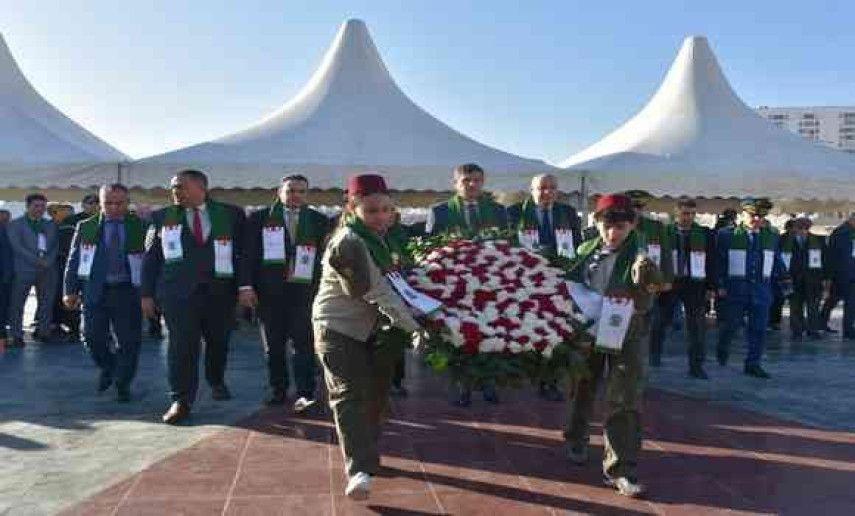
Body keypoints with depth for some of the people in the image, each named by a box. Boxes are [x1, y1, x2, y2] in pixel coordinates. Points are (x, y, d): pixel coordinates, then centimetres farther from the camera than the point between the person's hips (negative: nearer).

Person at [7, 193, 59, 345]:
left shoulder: (50, 225, 16)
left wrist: (47, 261, -8)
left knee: (46, 303, 5)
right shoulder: (16, 224, 4)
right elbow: (17, 246, -7)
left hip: (47, 270, 4)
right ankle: (16, 335, 5)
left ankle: (43, 331, 14)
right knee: (17, 303, -1)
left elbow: (55, 246, 10)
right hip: (24, 270, -4)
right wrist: (37, 261, -15)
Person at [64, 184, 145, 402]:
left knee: (129, 341, 0)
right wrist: (70, 290, 1)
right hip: (94, 291, 2)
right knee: (93, 338, 4)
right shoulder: (86, 227, 7)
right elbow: (73, 260, 8)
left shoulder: (140, 227, 1)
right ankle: (107, 368, 34)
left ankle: (122, 384, 18)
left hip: (127, 291, -1)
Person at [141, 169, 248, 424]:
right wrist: (147, 294, 3)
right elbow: (150, 257, 8)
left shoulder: (231, 214, 3)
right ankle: (181, 401, 2)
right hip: (178, 291, -1)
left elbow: (243, 252, 4)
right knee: (181, 344, -6)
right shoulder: (162, 217, 7)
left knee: (218, 341, 13)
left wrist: (245, 285, -3)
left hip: (220, 291, 1)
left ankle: (216, 382, 39)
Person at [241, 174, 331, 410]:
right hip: (269, 291, 1)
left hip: (305, 291, -1)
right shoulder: (259, 218, 5)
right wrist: (247, 285, -7)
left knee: (304, 344, -4)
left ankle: (305, 394, -2)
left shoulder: (320, 221, 6)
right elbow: (249, 254, 2)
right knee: (273, 344, 9)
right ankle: (277, 389, 20)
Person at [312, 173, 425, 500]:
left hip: (374, 328, 8)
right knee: (349, 395, -14)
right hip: (339, 327, -8)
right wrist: (414, 328, -31)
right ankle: (359, 471, -17)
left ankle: (366, 455, 31)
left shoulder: (377, 236, 3)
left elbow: (392, 278, 19)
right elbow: (378, 292, -30)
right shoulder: (349, 243, -25)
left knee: (375, 394, 14)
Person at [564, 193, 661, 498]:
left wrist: (644, 287, -40)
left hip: (627, 335, -3)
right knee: (582, 389, 19)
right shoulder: (585, 250, -3)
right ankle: (577, 439, 43)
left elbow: (644, 306, -21)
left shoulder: (640, 257, -15)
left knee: (625, 402, -3)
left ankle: (619, 469, 5)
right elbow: (569, 284, 12)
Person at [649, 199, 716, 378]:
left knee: (697, 326, 0)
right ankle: (654, 355, 28)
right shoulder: (665, 232, 1)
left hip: (695, 284, 0)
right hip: (669, 282, 0)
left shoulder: (705, 234, 3)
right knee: (660, 321, 10)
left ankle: (696, 365, 9)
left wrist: (711, 287, -1)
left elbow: (711, 262, 4)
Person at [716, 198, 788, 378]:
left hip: (762, 290, 3)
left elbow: (778, 263, 15)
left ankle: (753, 364, 13)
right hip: (736, 289, -3)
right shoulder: (728, 235, -3)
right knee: (731, 324, 7)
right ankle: (722, 350, 34)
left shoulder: (772, 237, 9)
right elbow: (719, 261, -3)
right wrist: (720, 285, -8)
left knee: (759, 329, 3)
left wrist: (784, 285, 12)